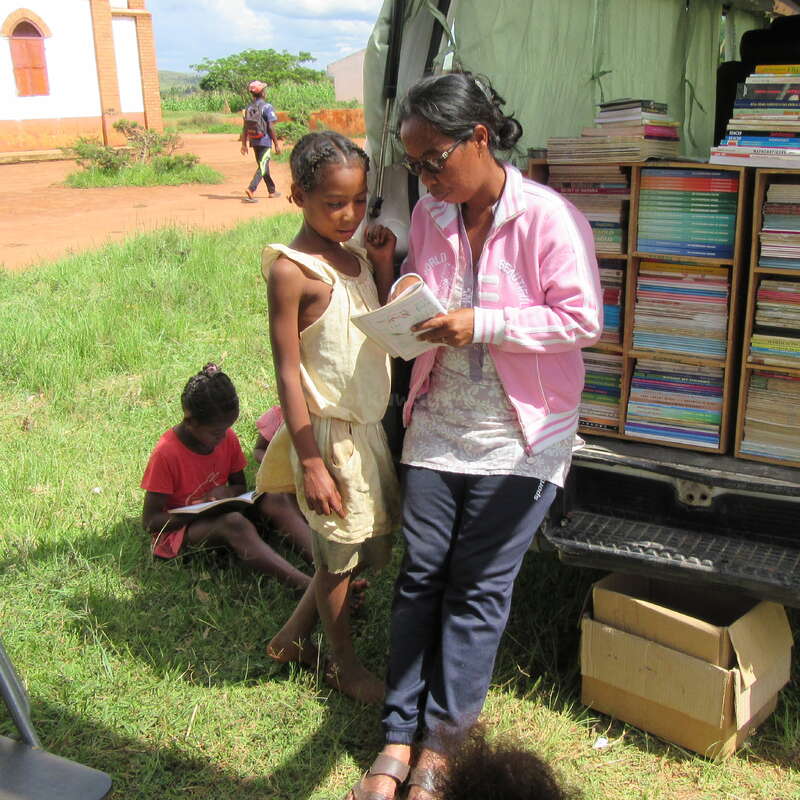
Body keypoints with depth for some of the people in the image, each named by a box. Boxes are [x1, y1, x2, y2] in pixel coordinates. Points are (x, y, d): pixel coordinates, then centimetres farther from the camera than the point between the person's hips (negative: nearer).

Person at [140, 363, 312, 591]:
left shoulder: (227, 438, -2)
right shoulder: (166, 453, -19)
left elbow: (239, 485, 12)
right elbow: (150, 520, -15)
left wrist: (227, 493, -13)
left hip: (218, 514, 6)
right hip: (178, 528, -6)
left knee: (270, 499, -21)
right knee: (233, 522, -37)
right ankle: (307, 586, -52)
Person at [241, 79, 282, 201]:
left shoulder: (248, 108, 6)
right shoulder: (267, 107, -12)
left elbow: (245, 128, 6)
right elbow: (270, 128, -14)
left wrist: (244, 144, 11)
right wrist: (276, 144, -9)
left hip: (254, 142, 7)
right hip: (265, 142, -6)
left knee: (263, 166, 18)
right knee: (262, 167, -7)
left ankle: (272, 191, 30)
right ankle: (251, 189, -25)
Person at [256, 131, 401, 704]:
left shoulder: (355, 257, 8)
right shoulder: (292, 269, -16)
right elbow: (288, 372, -17)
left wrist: (383, 265, 1)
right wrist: (311, 464, -19)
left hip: (369, 426, 8)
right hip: (329, 435, -8)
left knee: (374, 548, 19)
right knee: (340, 556, 10)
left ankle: (293, 636, 37)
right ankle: (343, 663, 34)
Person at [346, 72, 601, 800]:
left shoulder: (548, 218, -15)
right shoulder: (430, 216, 3)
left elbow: (585, 320, -17)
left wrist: (484, 324, -25)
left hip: (517, 439, -5)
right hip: (438, 427, 5)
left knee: (478, 589, 5)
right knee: (420, 578, 9)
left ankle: (439, 737, 23)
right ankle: (399, 735, 21)